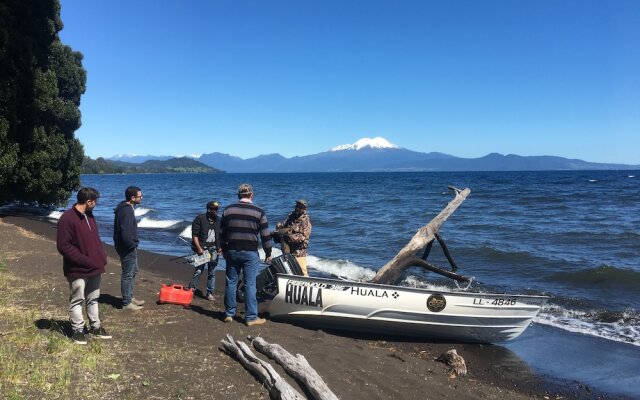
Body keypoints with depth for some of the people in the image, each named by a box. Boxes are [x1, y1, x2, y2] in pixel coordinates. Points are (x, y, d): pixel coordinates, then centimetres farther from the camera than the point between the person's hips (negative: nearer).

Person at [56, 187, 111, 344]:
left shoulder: (89, 215, 8)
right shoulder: (67, 218, -18)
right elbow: (63, 246, -20)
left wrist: (101, 259, 6)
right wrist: (85, 261, -21)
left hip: (94, 268, 8)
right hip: (78, 270, -8)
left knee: (93, 300, 16)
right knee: (77, 301, 5)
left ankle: (95, 327, 27)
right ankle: (78, 330, 17)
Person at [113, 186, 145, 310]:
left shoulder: (125, 208, 9)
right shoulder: (126, 211, -24)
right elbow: (125, 234, -29)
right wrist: (133, 245, -16)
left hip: (129, 247, 11)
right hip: (127, 248, -11)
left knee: (134, 271, 22)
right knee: (128, 274, 0)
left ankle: (130, 297, 33)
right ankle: (126, 303, 10)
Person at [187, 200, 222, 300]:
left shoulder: (218, 221, 12)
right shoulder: (200, 219, -4)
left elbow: (220, 236, 19)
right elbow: (194, 235, -8)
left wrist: (220, 248, 7)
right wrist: (199, 248, -15)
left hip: (214, 249, 5)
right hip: (202, 248, -5)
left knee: (212, 272, 6)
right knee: (199, 270, -10)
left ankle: (210, 293, 12)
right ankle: (190, 289, 0)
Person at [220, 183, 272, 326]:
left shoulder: (228, 210, 5)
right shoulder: (258, 212, -5)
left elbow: (222, 233, 10)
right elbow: (265, 235, -4)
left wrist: (224, 250, 22)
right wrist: (268, 253, 6)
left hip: (231, 251, 3)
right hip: (250, 253, -3)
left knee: (231, 283, 11)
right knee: (250, 285, 1)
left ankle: (229, 314, 19)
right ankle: (251, 317, 5)